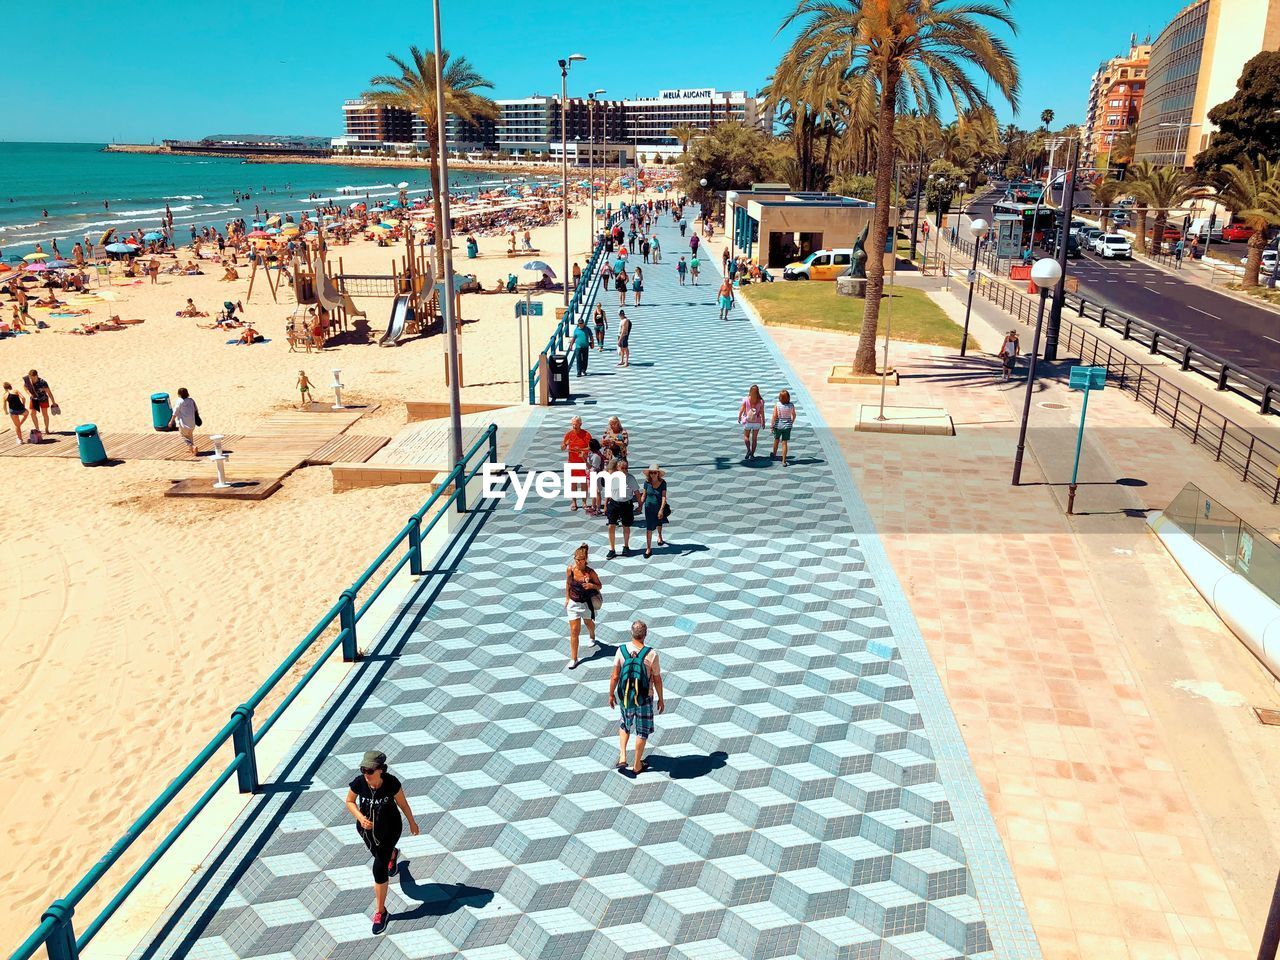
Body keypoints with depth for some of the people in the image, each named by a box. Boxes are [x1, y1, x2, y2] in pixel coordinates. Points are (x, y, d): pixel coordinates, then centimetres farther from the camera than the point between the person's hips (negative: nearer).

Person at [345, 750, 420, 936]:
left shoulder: (392, 784, -31)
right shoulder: (358, 783, -28)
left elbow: (402, 803, -12)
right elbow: (349, 802, -7)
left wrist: (412, 822, 3)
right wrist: (360, 817, -25)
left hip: (390, 828, -3)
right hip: (366, 827, 3)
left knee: (379, 868, -7)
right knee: (379, 854, 31)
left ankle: (380, 912, 12)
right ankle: (393, 854, 70)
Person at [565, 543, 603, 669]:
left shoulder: (590, 573, -19)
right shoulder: (570, 569, -13)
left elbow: (599, 586, -6)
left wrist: (591, 585, -27)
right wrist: (567, 598, 6)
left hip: (587, 603, -1)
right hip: (573, 603, 1)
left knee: (589, 623, 28)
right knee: (574, 631, -2)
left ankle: (592, 637, 64)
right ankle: (573, 659, 4)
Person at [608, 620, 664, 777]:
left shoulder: (621, 650, -13)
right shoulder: (651, 654, -18)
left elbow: (615, 676, -7)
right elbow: (657, 679, -9)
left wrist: (611, 694, 9)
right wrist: (660, 699, 5)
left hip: (625, 697, 2)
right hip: (644, 699, -2)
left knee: (625, 724, 27)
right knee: (643, 730, 16)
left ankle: (622, 758, 16)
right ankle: (637, 766, 27)